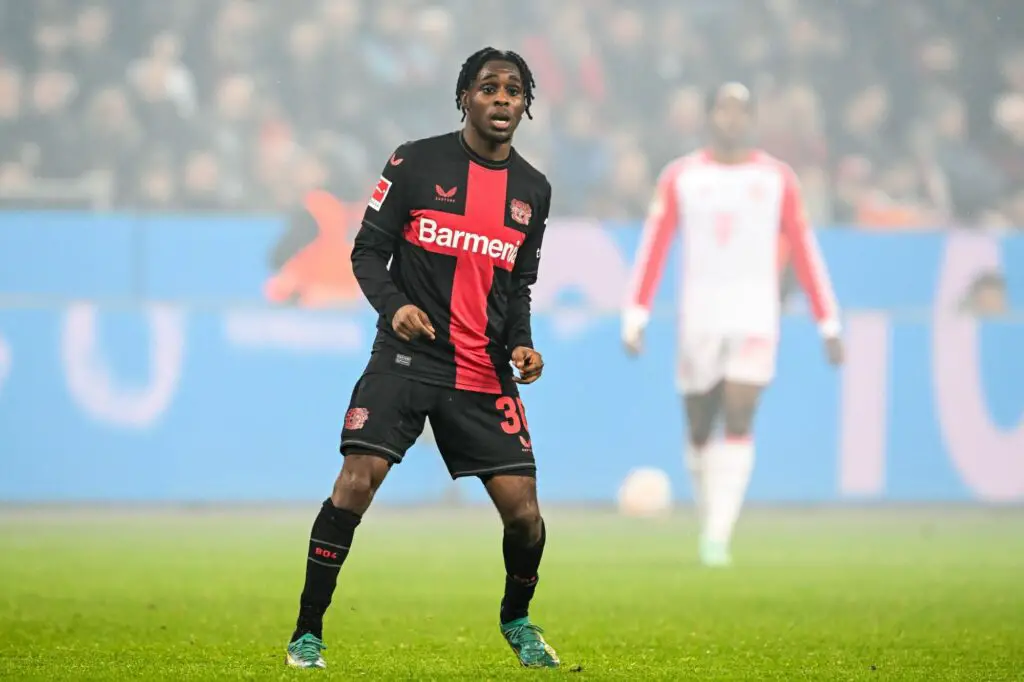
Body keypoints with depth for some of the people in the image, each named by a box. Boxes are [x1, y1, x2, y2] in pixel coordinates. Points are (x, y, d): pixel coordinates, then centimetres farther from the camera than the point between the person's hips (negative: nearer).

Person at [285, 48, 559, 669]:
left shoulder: (534, 190, 11)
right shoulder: (416, 163, -2)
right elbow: (368, 251, 0)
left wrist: (520, 344, 1)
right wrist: (394, 305, -18)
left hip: (487, 375, 3)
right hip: (407, 360, -3)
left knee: (524, 512, -3)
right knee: (356, 483, -19)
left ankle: (517, 621, 28)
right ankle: (307, 635, -8)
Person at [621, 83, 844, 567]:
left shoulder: (777, 178, 5)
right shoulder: (680, 177, 4)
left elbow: (803, 253, 7)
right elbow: (653, 248, 0)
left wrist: (828, 324, 5)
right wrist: (636, 316, -9)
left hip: (755, 318, -1)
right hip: (698, 318, 1)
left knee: (738, 422, -15)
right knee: (699, 431, 7)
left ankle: (718, 537, -19)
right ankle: (708, 520, 28)